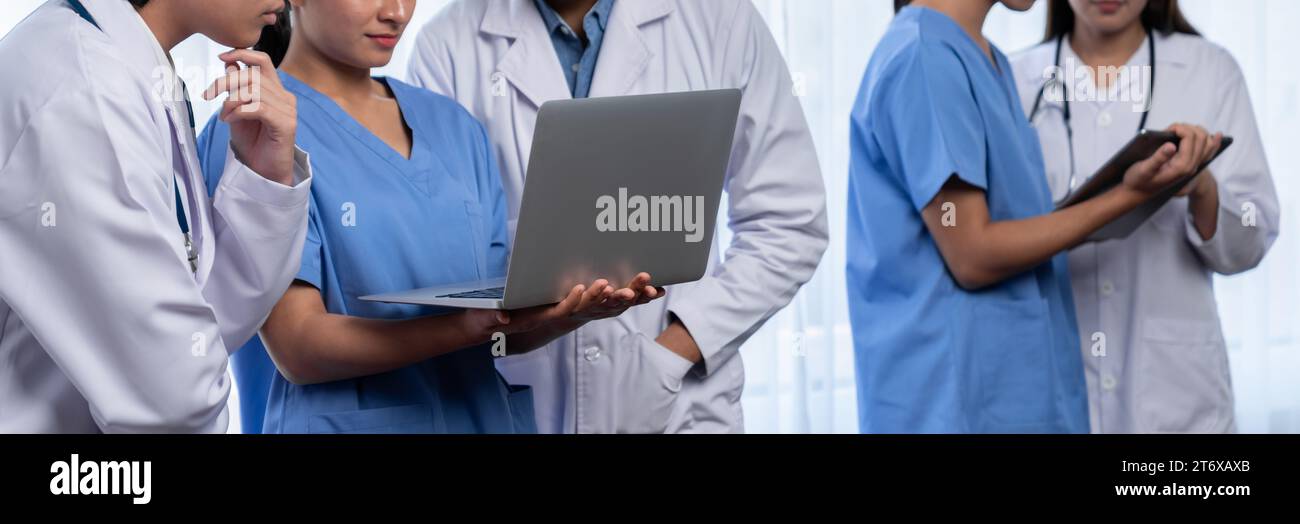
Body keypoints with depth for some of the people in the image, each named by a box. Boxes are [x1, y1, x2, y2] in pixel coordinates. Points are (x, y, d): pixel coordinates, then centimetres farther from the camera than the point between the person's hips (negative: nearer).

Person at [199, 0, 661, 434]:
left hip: (488, 414, 5)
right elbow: (299, 348, -18)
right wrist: (478, 324, -28)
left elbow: (501, 333, 4)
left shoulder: (454, 126, 5)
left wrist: (573, 309, -16)